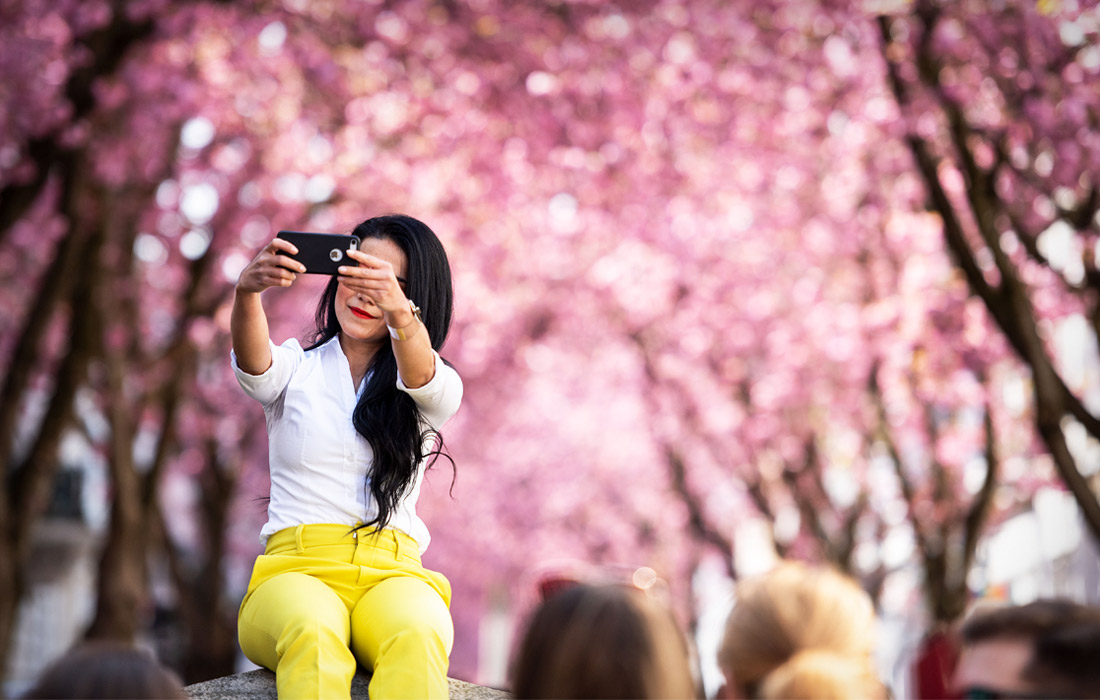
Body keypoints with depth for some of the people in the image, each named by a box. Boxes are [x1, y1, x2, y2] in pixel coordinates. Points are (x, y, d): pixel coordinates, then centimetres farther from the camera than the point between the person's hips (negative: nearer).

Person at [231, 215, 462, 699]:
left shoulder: (434, 389, 14)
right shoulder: (294, 369, 16)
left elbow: (421, 376, -12)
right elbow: (252, 362, -9)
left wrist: (398, 311, -35)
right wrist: (247, 292, -32)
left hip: (393, 572, 0)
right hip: (294, 568, 0)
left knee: (417, 638, -37)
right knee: (313, 636, -37)